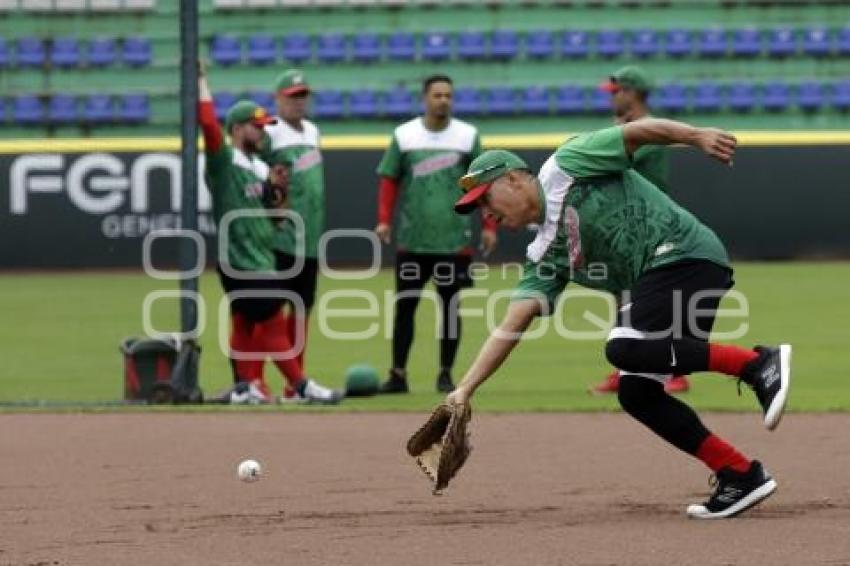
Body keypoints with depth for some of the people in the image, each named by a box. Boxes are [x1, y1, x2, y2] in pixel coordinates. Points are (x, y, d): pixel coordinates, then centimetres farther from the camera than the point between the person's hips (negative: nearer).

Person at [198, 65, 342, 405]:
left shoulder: (259, 167, 14)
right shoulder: (223, 161, -11)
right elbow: (209, 124, -26)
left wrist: (274, 188, 1)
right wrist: (201, 82, -23)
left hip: (260, 259, 8)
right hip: (240, 261, -8)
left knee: (246, 324, 12)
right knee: (273, 324, -6)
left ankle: (247, 387, 15)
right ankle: (302, 387, -5)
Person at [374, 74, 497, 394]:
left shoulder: (468, 136, 3)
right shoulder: (404, 136, 4)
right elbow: (389, 179, 7)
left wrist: (489, 226, -2)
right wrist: (384, 220, -5)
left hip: (454, 239, 0)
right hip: (411, 239, 0)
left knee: (450, 305, 3)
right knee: (405, 305, 1)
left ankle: (445, 375, 12)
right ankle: (398, 376, 6)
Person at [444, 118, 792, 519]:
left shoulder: (565, 168, 2)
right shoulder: (546, 255, 18)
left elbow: (635, 132, -6)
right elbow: (512, 326, 12)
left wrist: (698, 137, -21)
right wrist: (465, 389, 3)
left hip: (686, 252, -9)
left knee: (624, 349, -26)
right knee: (635, 393, 1)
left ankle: (758, 363, -24)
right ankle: (739, 475, 4)